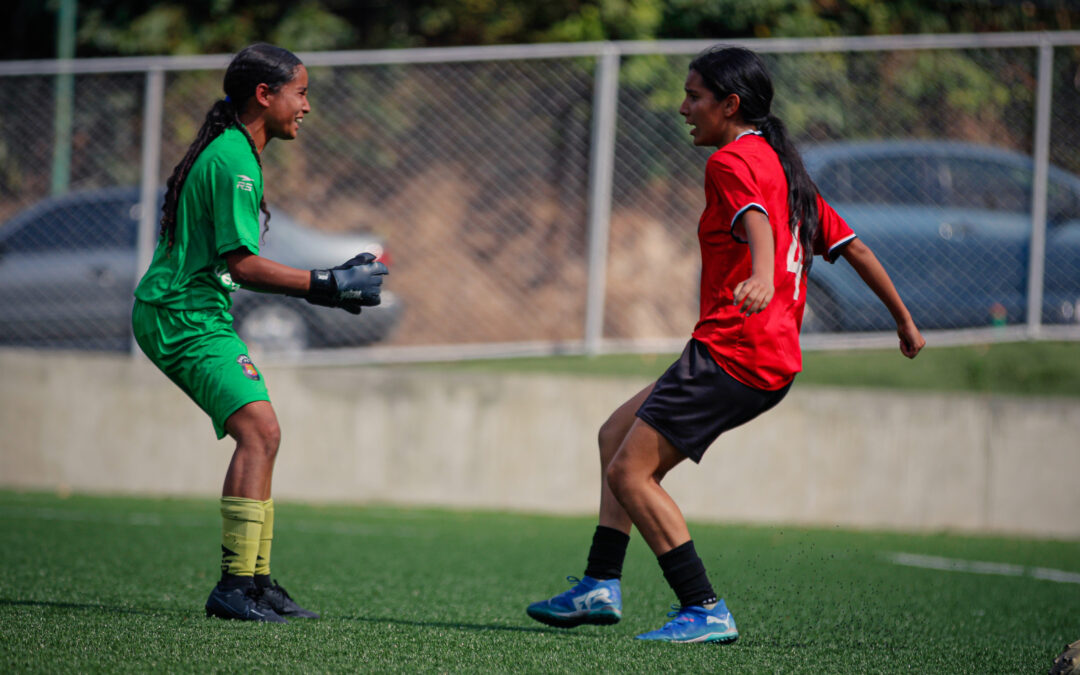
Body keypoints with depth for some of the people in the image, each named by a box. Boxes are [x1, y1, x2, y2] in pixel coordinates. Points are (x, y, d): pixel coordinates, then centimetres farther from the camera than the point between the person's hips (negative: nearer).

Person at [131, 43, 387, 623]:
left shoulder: (231, 153, 18)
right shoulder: (233, 162, -15)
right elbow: (243, 265, -20)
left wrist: (320, 286, 20)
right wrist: (327, 286, -16)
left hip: (188, 314, 11)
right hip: (185, 318, -11)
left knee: (259, 436, 12)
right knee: (259, 429, -20)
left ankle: (255, 581, 14)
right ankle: (234, 586, -24)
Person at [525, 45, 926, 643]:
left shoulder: (732, 162, -7)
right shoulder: (782, 165, 21)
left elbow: (756, 222, -29)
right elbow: (853, 247, 24)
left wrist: (762, 277, -49)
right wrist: (905, 322, 31)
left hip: (733, 349, -10)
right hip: (775, 361, 10)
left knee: (630, 471, -10)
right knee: (617, 434, 18)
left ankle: (705, 611, -13)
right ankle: (600, 585, 14)